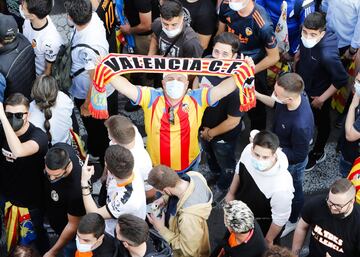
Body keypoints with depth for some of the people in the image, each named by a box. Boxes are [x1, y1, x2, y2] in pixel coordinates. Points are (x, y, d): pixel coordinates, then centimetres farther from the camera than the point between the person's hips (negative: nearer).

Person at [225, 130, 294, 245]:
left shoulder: (281, 187, -45)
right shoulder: (248, 150, -31)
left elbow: (280, 219, -25)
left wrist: (268, 240, -9)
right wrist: (231, 193, 10)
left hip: (263, 224, -5)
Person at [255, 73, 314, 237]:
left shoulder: (301, 124, -47)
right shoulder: (294, 94, -26)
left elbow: (298, 155, -30)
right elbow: (276, 104, 0)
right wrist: (256, 95, -12)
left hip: (292, 162, -7)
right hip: (280, 150, 7)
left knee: (293, 191, 24)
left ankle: (292, 221, 54)